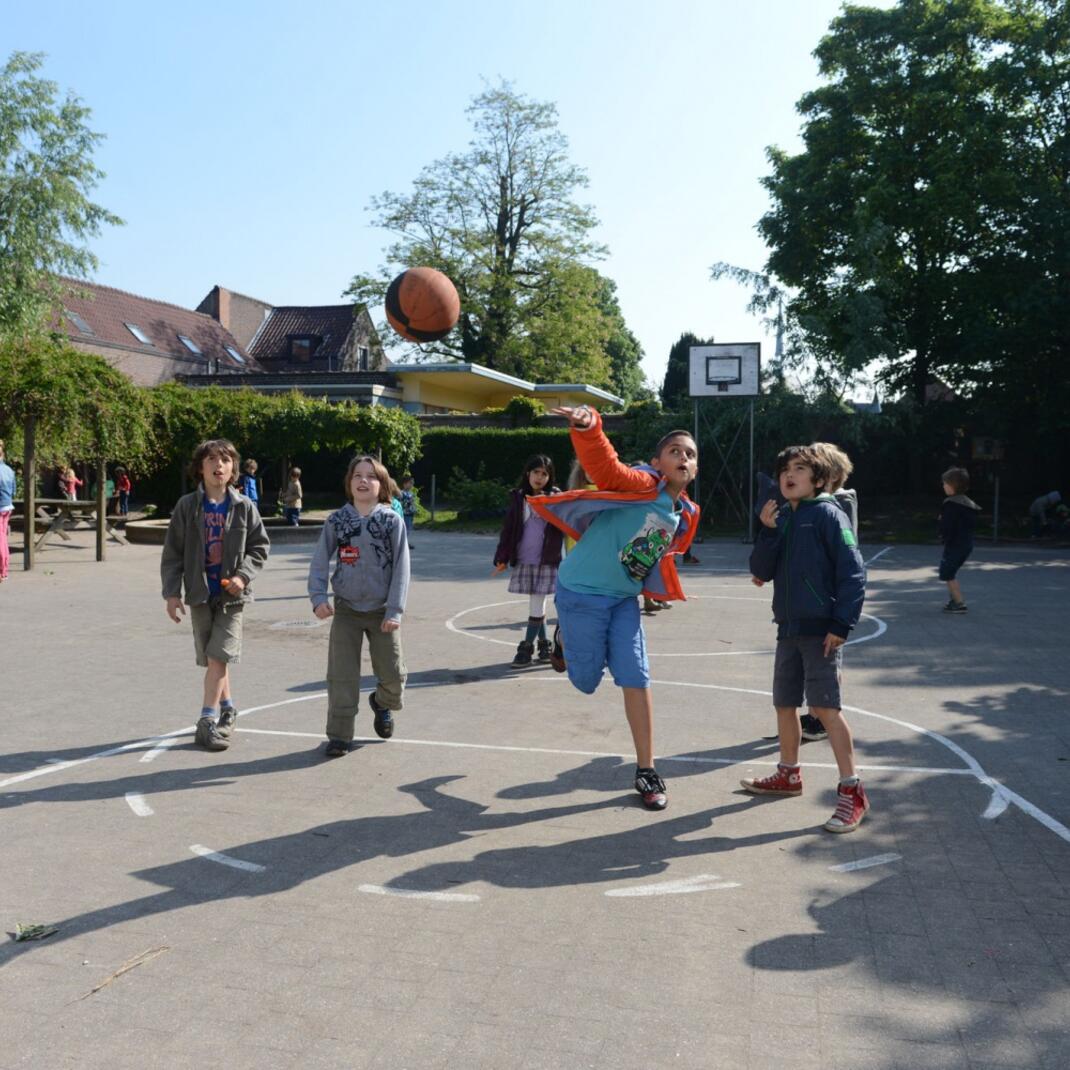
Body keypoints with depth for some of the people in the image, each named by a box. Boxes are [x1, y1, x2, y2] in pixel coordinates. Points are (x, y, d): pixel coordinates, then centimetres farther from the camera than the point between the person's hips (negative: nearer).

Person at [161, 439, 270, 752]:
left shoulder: (243, 507, -1)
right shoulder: (187, 506, 0)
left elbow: (260, 546, 4)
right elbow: (173, 553, 1)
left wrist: (243, 575, -10)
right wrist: (171, 593, -4)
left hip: (231, 594, -1)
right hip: (200, 593, 1)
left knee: (218, 656, -10)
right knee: (212, 658, 10)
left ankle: (207, 721, -5)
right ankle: (227, 707, 29)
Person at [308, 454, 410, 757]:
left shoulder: (392, 520, -5)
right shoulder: (337, 520, -1)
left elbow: (401, 568, -7)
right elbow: (320, 561, -1)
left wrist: (395, 610, -12)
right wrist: (318, 597, -14)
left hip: (382, 611, 0)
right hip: (346, 610, 1)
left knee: (393, 675, 5)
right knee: (341, 676, -1)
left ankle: (382, 703, 38)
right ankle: (339, 735, 11)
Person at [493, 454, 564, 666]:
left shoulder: (556, 497, 0)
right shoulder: (518, 497, 6)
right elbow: (508, 528, 6)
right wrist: (502, 557, 2)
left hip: (547, 561, -2)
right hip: (523, 561, 2)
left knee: (537, 604, -4)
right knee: (536, 604, 11)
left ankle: (527, 647, 4)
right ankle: (543, 643, 24)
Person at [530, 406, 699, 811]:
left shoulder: (684, 515, 4)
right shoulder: (643, 485, -19)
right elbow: (604, 464, -37)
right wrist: (588, 427, -54)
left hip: (624, 600, 6)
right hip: (582, 592, -6)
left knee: (636, 680, -1)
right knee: (586, 681, 7)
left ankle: (646, 773, 12)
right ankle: (565, 638, 42)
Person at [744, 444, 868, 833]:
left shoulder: (827, 514, -7)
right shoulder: (781, 518, 12)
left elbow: (853, 572, -12)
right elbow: (762, 572, 4)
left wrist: (842, 625, -18)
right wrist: (768, 531, -9)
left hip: (821, 629, -7)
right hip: (788, 627, 7)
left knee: (825, 706, -11)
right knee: (784, 702, 15)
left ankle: (852, 790, -4)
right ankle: (788, 774, 33)